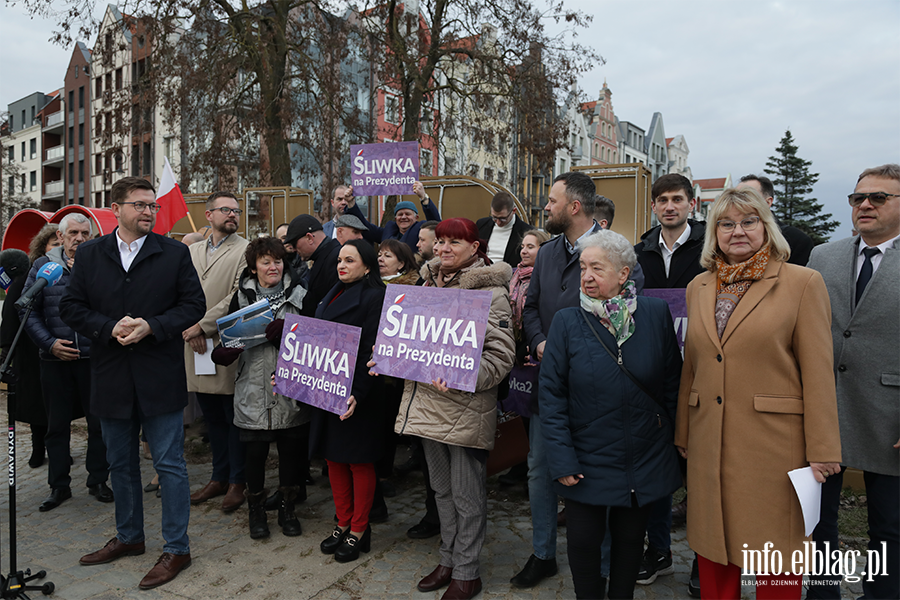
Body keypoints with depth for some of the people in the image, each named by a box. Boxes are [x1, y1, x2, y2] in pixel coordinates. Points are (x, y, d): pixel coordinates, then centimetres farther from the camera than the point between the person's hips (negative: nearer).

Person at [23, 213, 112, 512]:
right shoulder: (42, 267, 6)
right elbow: (29, 310, 3)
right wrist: (49, 343, -7)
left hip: (94, 358, -1)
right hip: (56, 360, 2)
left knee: (100, 423, 6)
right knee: (57, 425, 11)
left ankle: (98, 481, 22)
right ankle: (59, 486, 24)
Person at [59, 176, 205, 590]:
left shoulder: (174, 253, -1)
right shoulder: (89, 254, 5)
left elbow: (193, 305, -4)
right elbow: (71, 307, 3)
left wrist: (151, 326, -16)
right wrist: (111, 327, -13)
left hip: (160, 378, -3)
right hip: (111, 378, 4)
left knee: (169, 464, 1)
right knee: (120, 463, 18)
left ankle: (176, 548, 15)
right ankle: (129, 537, 37)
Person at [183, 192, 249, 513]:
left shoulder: (245, 250, -4)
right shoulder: (192, 251, 16)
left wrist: (203, 325, -14)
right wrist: (190, 329, -4)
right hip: (196, 346, 6)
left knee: (233, 418, 3)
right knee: (212, 417, 14)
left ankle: (237, 481, 16)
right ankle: (219, 477, 27)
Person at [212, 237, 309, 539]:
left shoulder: (299, 294, 4)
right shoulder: (242, 296, 7)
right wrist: (224, 352, -12)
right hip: (253, 387, 0)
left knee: (291, 448, 7)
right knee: (255, 450, 6)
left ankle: (287, 507, 25)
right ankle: (256, 509, 25)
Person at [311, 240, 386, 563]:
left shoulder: (374, 296, -11)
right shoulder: (334, 294, 14)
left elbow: (372, 351, -18)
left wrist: (357, 393, -25)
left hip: (355, 395, -8)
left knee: (359, 461, 5)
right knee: (334, 458, 14)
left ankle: (359, 530, 19)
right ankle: (343, 523, 30)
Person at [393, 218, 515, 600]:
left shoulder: (490, 292, -11)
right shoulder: (430, 285, 10)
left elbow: (501, 356, -17)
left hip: (466, 408, -7)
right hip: (427, 403, 7)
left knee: (466, 494, 6)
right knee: (441, 489, 19)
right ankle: (448, 559, 36)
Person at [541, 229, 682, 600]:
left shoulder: (656, 314, -6)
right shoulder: (567, 322, -8)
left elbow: (673, 380, 5)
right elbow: (551, 395, -8)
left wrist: (667, 427, 3)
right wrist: (561, 460, -11)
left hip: (645, 459, 1)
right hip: (587, 461, -1)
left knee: (630, 540, 16)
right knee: (583, 542, 8)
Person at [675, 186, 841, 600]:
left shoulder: (803, 283, -4)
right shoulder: (698, 287, 9)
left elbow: (818, 371, -7)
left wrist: (822, 450, -9)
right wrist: (683, 433, 12)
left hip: (773, 440, -4)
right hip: (710, 444, 4)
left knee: (775, 548, 10)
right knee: (713, 548, 14)